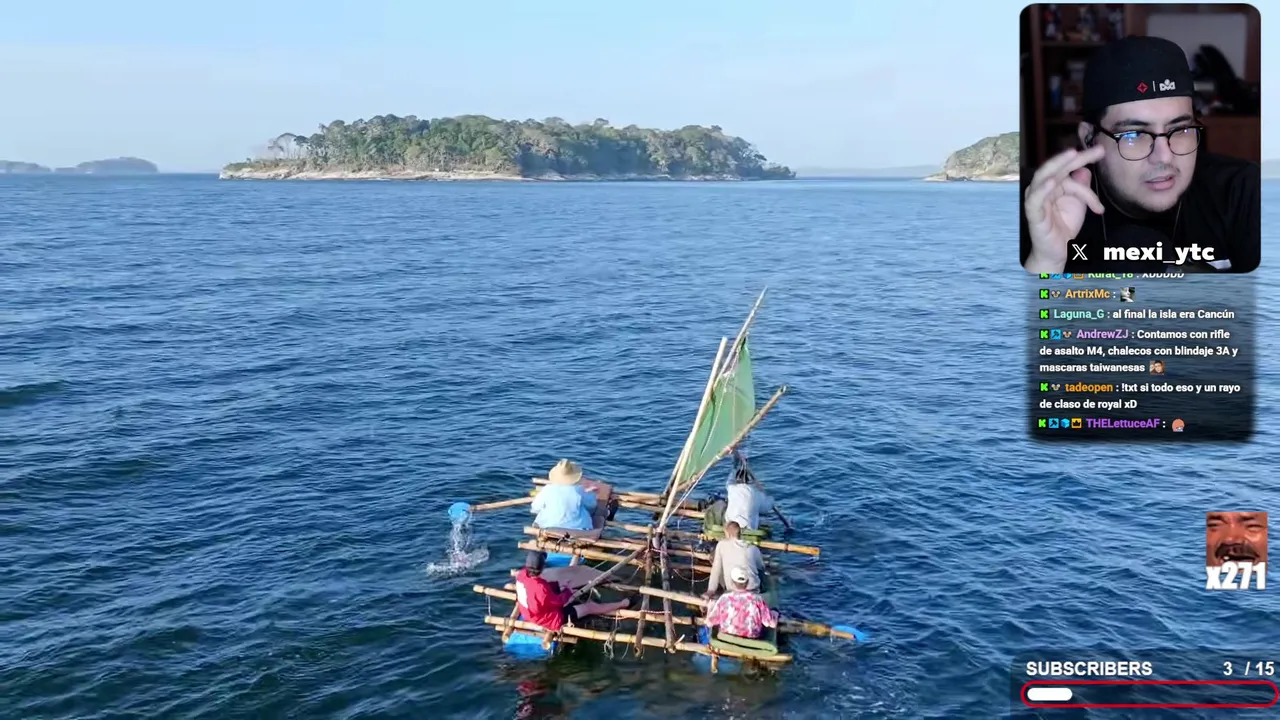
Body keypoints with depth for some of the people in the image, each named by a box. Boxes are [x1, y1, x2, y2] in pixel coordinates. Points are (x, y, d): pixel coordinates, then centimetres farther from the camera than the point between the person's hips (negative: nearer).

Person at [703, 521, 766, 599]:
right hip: (754, 590, 3)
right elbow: (762, 568, 21)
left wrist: (711, 590, 3)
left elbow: (716, 569, -3)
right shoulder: (753, 548, 3)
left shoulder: (721, 544, -3)